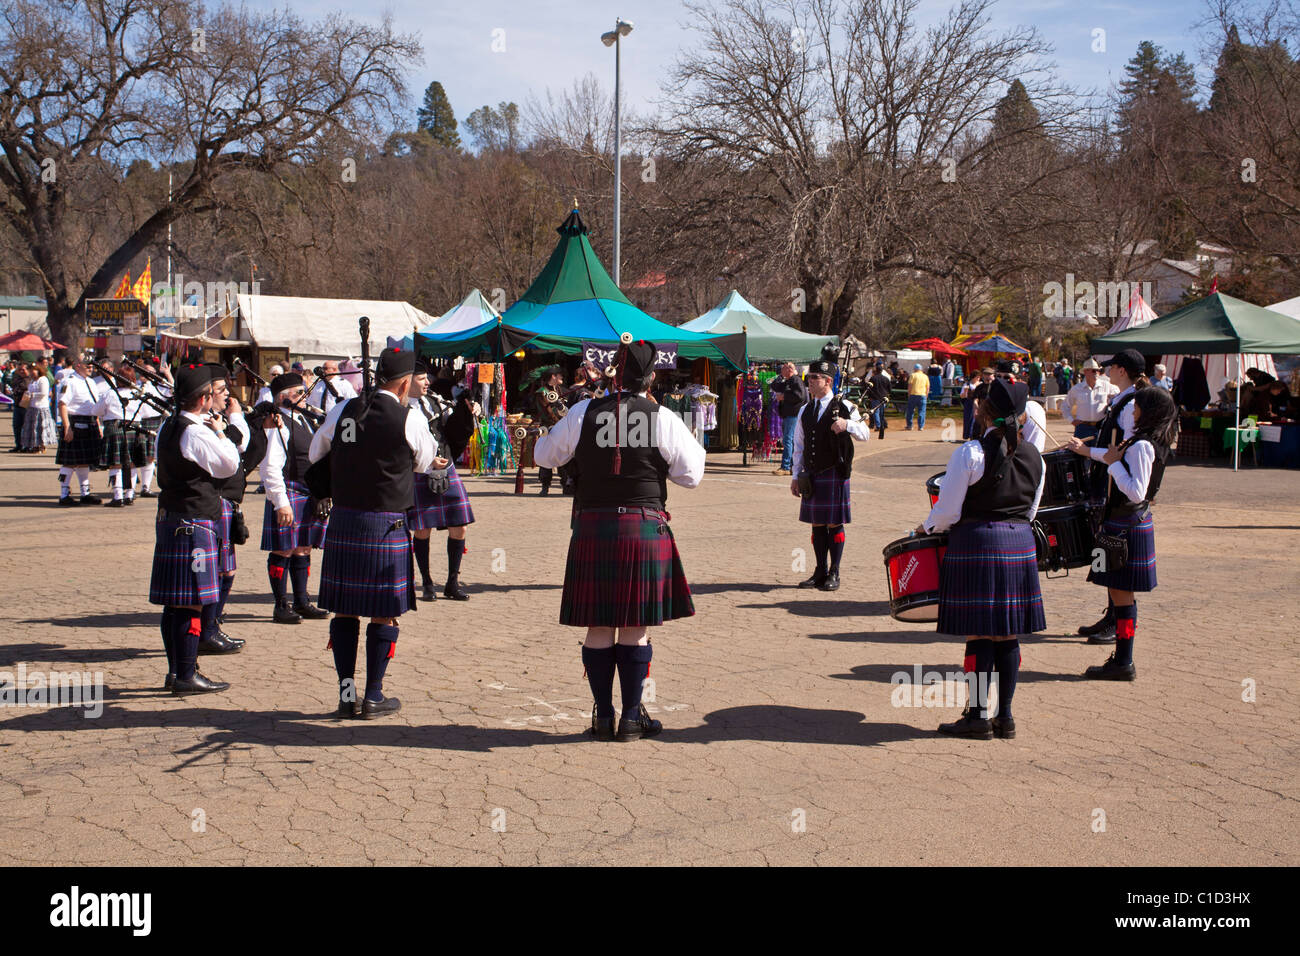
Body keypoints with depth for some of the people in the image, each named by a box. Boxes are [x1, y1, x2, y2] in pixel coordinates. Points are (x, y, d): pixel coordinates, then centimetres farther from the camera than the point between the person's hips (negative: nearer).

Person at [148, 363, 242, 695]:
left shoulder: (168, 427, 12)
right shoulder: (197, 432, -17)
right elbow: (230, 465, -12)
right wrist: (220, 432, 1)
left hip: (169, 519, 10)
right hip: (194, 523, -10)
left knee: (174, 603, 13)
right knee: (191, 604, -5)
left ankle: (175, 671, 21)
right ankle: (186, 676, -3)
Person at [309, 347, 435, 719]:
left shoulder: (342, 410, 3)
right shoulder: (410, 418, -8)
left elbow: (315, 453, 18)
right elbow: (424, 463, 8)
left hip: (342, 520, 4)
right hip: (387, 525, -4)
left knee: (344, 610, 12)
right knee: (384, 614, 6)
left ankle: (347, 693, 15)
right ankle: (374, 697, 10)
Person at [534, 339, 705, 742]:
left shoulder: (583, 413, 0)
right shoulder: (663, 419, -4)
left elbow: (545, 455, 13)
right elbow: (690, 474, 3)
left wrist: (549, 431, 32)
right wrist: (692, 445, 22)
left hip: (592, 527, 2)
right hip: (644, 528, -1)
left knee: (599, 627, 8)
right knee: (636, 628, 5)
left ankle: (603, 716, 13)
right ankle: (632, 716, 10)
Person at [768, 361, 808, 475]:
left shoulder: (796, 380, -9)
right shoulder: (785, 382, 20)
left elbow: (800, 396, -21)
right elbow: (773, 387, 27)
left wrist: (783, 397, -15)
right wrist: (780, 376, 16)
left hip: (794, 415, -10)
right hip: (786, 416, 10)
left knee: (788, 440, -14)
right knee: (786, 440, 12)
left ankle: (785, 467, -18)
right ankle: (793, 466, 17)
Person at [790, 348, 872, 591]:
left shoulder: (843, 406, -3)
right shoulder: (805, 410, 12)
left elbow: (865, 435, -2)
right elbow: (799, 446, 16)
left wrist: (847, 424, -21)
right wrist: (796, 476, 12)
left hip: (834, 474, -5)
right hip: (811, 475, 5)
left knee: (835, 524, -1)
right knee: (817, 524, 8)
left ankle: (834, 574, 6)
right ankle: (820, 573, 17)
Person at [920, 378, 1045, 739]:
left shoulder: (970, 453, -11)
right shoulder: (1034, 457, 6)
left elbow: (947, 510, -10)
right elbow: (1031, 510, 14)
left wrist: (926, 528, 10)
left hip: (976, 545, -5)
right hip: (1020, 546, 5)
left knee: (979, 634, 0)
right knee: (1008, 635, 10)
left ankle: (978, 716, 5)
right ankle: (1005, 716, 15)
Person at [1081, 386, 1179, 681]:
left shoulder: (1141, 446, -20)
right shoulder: (1156, 443, 9)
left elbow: (1136, 492, -27)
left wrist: (1113, 463, -20)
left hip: (1126, 527, -10)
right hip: (1136, 523, 10)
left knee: (1121, 593, -5)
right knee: (1120, 593, 16)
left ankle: (1123, 663, 0)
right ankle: (1122, 657, 23)